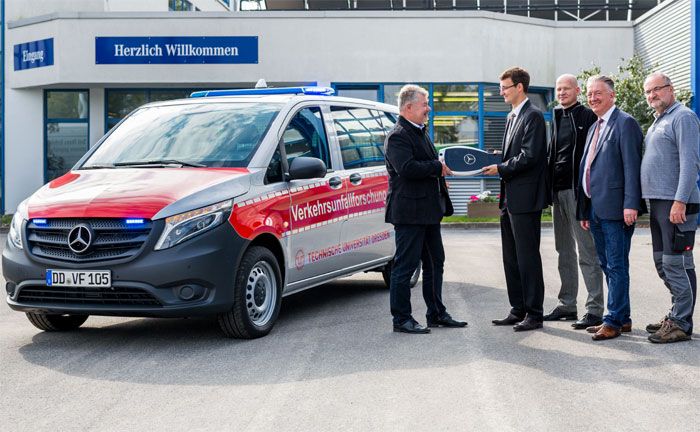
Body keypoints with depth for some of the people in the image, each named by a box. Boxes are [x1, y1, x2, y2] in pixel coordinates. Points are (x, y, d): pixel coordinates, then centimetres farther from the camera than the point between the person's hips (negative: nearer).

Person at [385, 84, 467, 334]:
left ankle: (437, 313, 24)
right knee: (405, 265, -4)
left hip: (429, 210, 10)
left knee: (435, 262, 15)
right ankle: (401, 319, 3)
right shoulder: (398, 136, -14)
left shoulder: (420, 132, 18)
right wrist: (438, 167, -17)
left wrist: (440, 173, 10)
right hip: (409, 212, -10)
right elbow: (407, 168, -27)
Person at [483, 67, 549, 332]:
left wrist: (501, 169, -13)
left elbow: (529, 156, -19)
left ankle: (534, 314, 0)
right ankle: (518, 310, 21)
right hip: (510, 198, 10)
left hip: (525, 198, -10)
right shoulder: (512, 116, 18)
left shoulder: (533, 116, -11)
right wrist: (498, 166, 7)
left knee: (527, 257, -5)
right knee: (511, 257, 13)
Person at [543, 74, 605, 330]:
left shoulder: (587, 116, -6)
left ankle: (595, 309, -6)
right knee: (565, 251, 13)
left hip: (578, 190, -8)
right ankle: (567, 305, 21)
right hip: (558, 191, 8)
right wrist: (550, 188, 13)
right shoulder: (556, 118, 17)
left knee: (587, 252, -8)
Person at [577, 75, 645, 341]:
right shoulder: (594, 128, 21)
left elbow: (631, 166, -14)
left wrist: (631, 204, -21)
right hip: (595, 209, 9)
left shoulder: (625, 123, -7)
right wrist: (583, 210, 18)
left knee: (616, 266, -5)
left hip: (615, 209, -9)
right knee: (607, 265, 12)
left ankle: (614, 321, -2)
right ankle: (622, 319, 19)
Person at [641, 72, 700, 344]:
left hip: (676, 204, -10)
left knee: (675, 263, -8)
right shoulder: (657, 122, 21)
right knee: (662, 262, 13)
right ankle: (678, 313, 23)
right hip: (657, 202, 10)